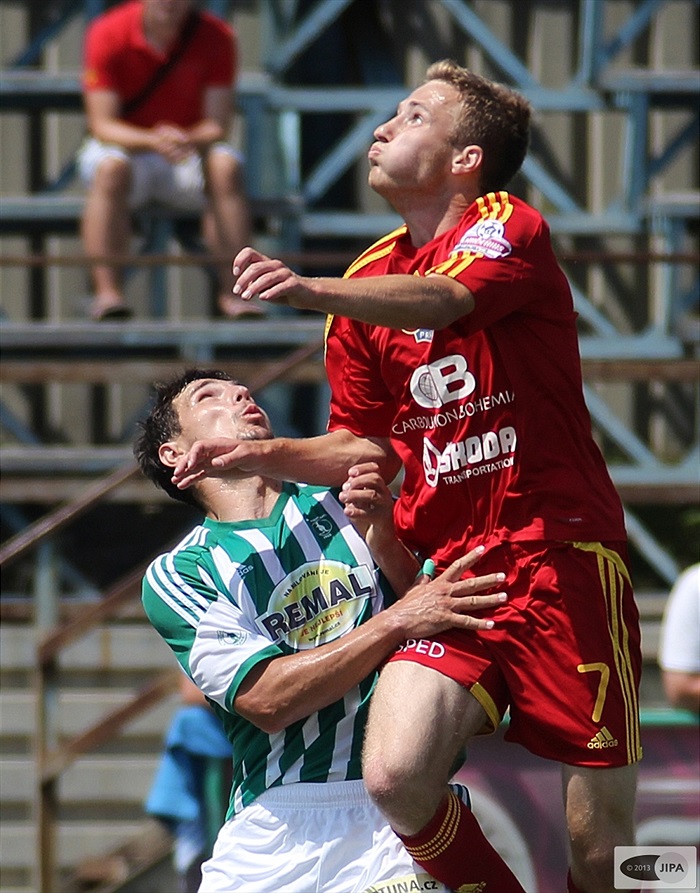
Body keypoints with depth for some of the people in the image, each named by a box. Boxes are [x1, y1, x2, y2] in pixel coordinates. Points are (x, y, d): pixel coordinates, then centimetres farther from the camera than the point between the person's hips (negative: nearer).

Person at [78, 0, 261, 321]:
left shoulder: (216, 36, -7)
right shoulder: (108, 33, -12)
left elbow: (217, 124, -10)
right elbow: (102, 124, -15)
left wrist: (190, 140, -34)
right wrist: (152, 139, -35)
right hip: (127, 145, -2)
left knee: (226, 167, -30)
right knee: (110, 168, -36)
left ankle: (232, 292, -29)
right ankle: (107, 291, -38)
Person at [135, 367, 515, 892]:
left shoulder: (346, 498, 13)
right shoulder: (174, 576, 6)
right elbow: (267, 701, -8)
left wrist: (384, 541, -10)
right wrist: (398, 620, -15)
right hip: (274, 824, 0)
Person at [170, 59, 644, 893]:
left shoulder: (511, 229, -6)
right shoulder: (367, 280, 13)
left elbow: (441, 299, -29)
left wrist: (311, 291, -47)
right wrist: (261, 454, 3)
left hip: (564, 563, -5)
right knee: (397, 775, -20)